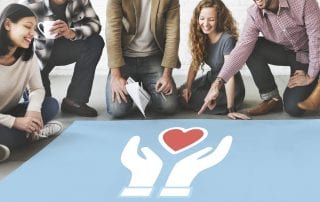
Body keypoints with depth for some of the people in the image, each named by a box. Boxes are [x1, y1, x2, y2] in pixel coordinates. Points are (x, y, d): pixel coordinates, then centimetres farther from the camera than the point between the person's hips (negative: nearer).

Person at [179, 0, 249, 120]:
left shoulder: (227, 39, -27)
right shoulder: (201, 37, -5)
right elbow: (195, 63, 0)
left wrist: (230, 109, -31)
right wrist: (188, 87, -15)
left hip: (230, 89, -7)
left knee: (185, 100, -18)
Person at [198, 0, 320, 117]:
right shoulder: (254, 14, -20)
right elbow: (243, 46, -27)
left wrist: (310, 77, -25)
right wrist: (218, 83, -37)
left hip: (305, 55, -4)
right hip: (284, 51, 4)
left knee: (293, 108, -20)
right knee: (250, 47, -25)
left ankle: (310, 88, 15)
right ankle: (271, 99, -9)